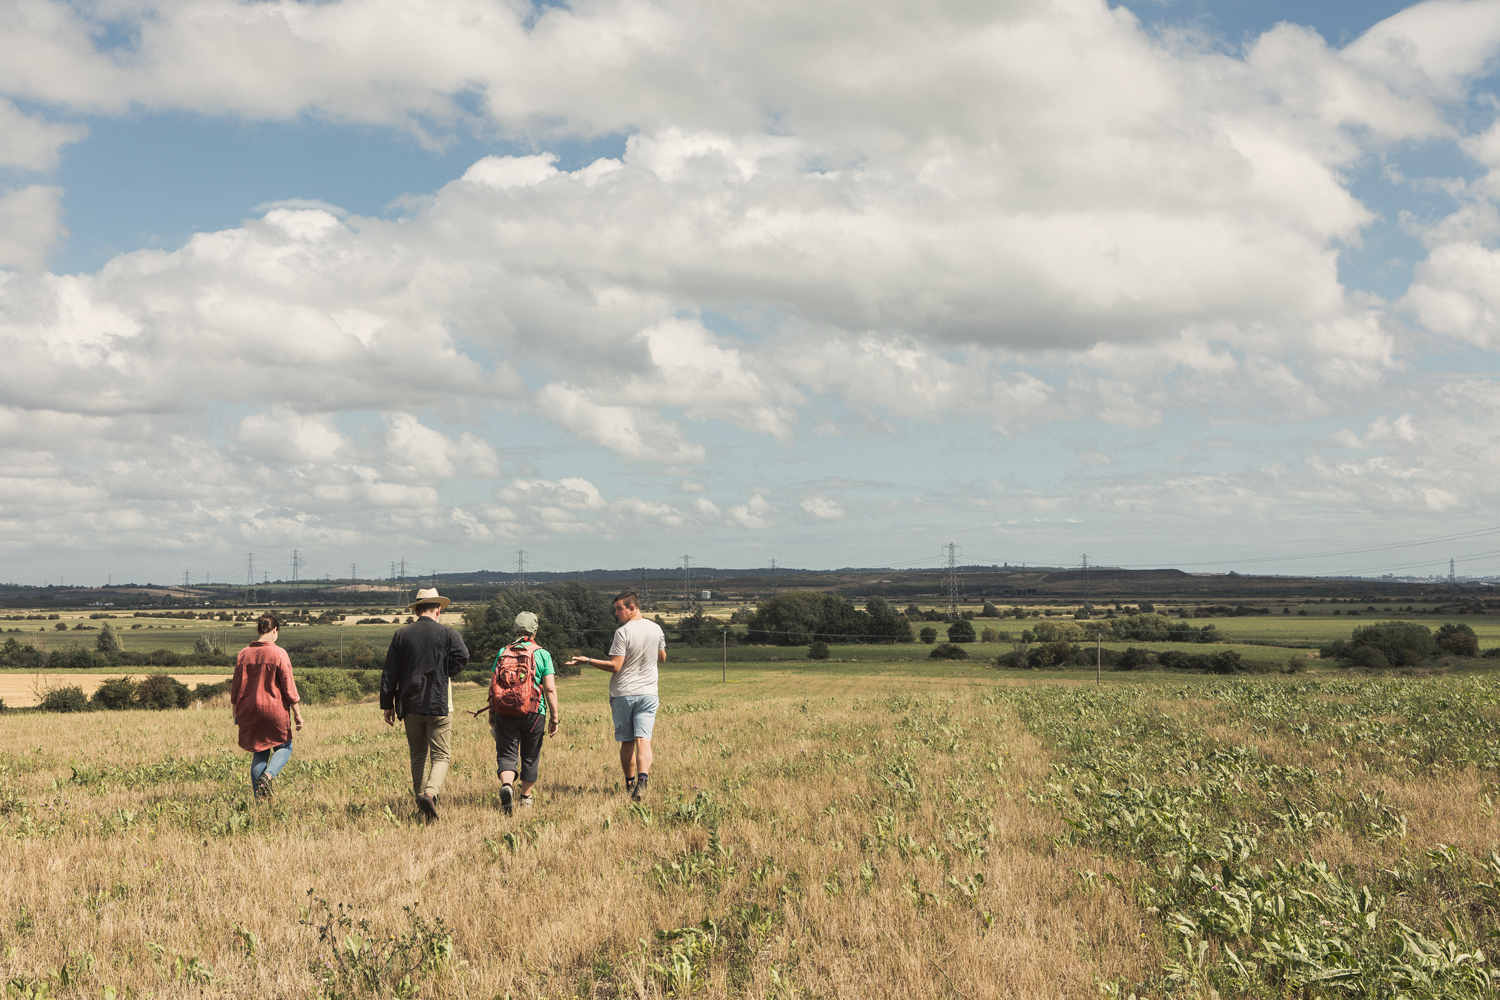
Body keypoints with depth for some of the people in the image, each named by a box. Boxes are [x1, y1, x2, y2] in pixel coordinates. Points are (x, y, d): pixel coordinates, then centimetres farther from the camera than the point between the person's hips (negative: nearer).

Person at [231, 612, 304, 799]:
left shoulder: (244, 654, 1)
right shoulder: (279, 654, -11)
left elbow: (236, 685, 8)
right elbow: (288, 686, -8)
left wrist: (235, 710, 20)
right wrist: (297, 713, -1)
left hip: (249, 712, 4)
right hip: (274, 710, -4)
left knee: (259, 752, 16)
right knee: (284, 746, 16)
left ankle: (259, 796, 11)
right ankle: (268, 775, -12)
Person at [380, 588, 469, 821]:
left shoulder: (401, 635, 5)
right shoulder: (446, 633, -1)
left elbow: (389, 673, 4)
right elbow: (462, 656, -18)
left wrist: (387, 705, 9)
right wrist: (443, 674, -1)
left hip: (410, 705, 3)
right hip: (438, 705, -3)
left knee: (418, 755, 16)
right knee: (440, 756, 1)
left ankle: (420, 798, 17)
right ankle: (430, 792, -22)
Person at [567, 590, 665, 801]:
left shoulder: (623, 632, -13)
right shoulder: (655, 629, 4)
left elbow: (615, 666, -15)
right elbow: (662, 658, 18)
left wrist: (587, 661, -9)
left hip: (623, 694, -3)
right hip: (647, 693, 3)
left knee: (627, 742, 10)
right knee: (643, 740, -6)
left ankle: (630, 783, 19)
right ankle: (642, 780, -27)